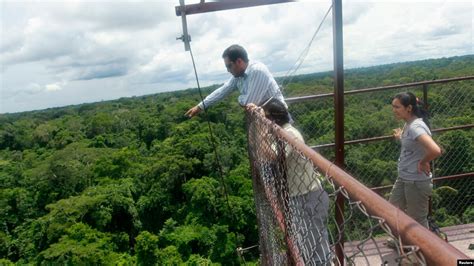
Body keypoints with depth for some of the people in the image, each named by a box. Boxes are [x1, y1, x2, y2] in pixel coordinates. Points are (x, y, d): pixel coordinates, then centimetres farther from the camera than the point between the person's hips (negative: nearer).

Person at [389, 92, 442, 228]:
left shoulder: (416, 127, -24)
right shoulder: (408, 124, 4)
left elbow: (435, 150, -37)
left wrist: (423, 163, -22)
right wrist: (401, 137, 11)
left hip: (417, 182, -9)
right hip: (403, 178, 9)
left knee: (417, 221, 8)